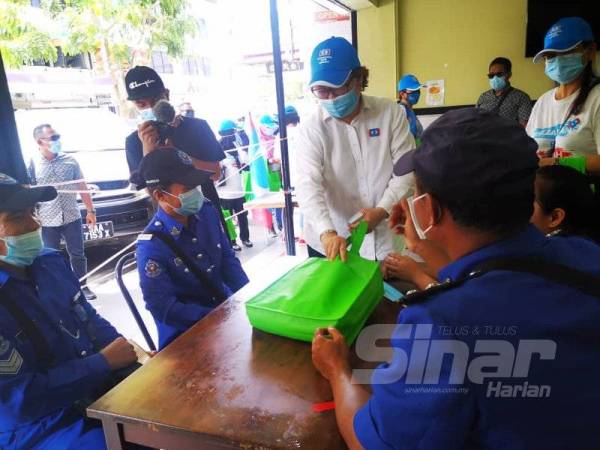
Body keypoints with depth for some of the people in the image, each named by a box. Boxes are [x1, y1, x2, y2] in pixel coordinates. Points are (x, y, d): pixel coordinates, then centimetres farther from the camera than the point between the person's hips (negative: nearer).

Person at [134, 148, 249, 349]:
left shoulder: (206, 211, -4)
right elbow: (163, 309, -18)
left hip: (226, 305, 6)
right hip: (186, 333, -6)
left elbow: (227, 258, 4)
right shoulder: (152, 246, -20)